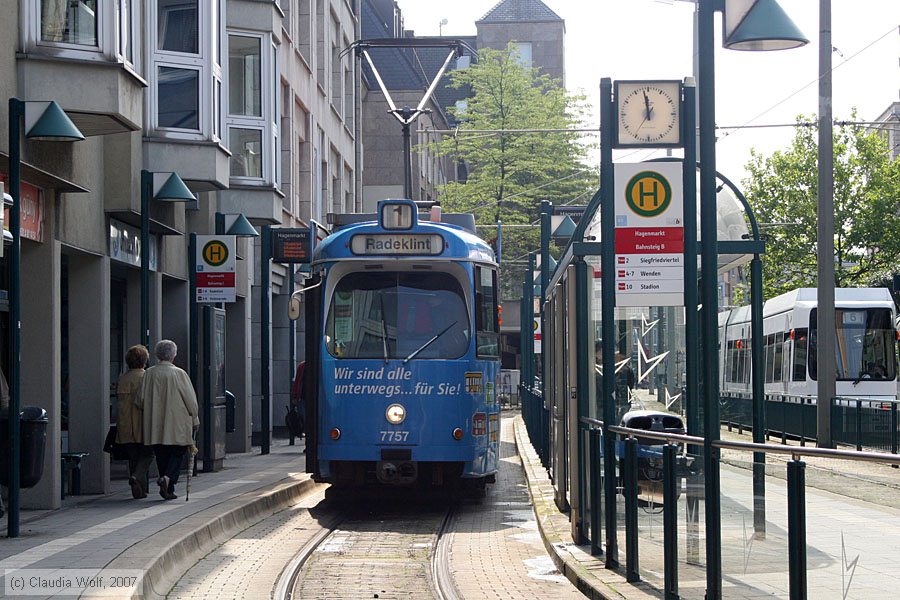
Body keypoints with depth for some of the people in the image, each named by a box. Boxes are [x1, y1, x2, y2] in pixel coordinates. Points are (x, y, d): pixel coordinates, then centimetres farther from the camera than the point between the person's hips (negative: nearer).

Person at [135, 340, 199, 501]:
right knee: (177, 453, 6)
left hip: (155, 426, 3)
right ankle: (168, 477, -18)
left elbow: (140, 400, 4)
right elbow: (190, 399, -5)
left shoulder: (149, 374, -1)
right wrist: (195, 420, 6)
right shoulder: (179, 374, -9)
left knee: (162, 455, 11)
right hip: (177, 424, -3)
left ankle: (168, 490, 11)